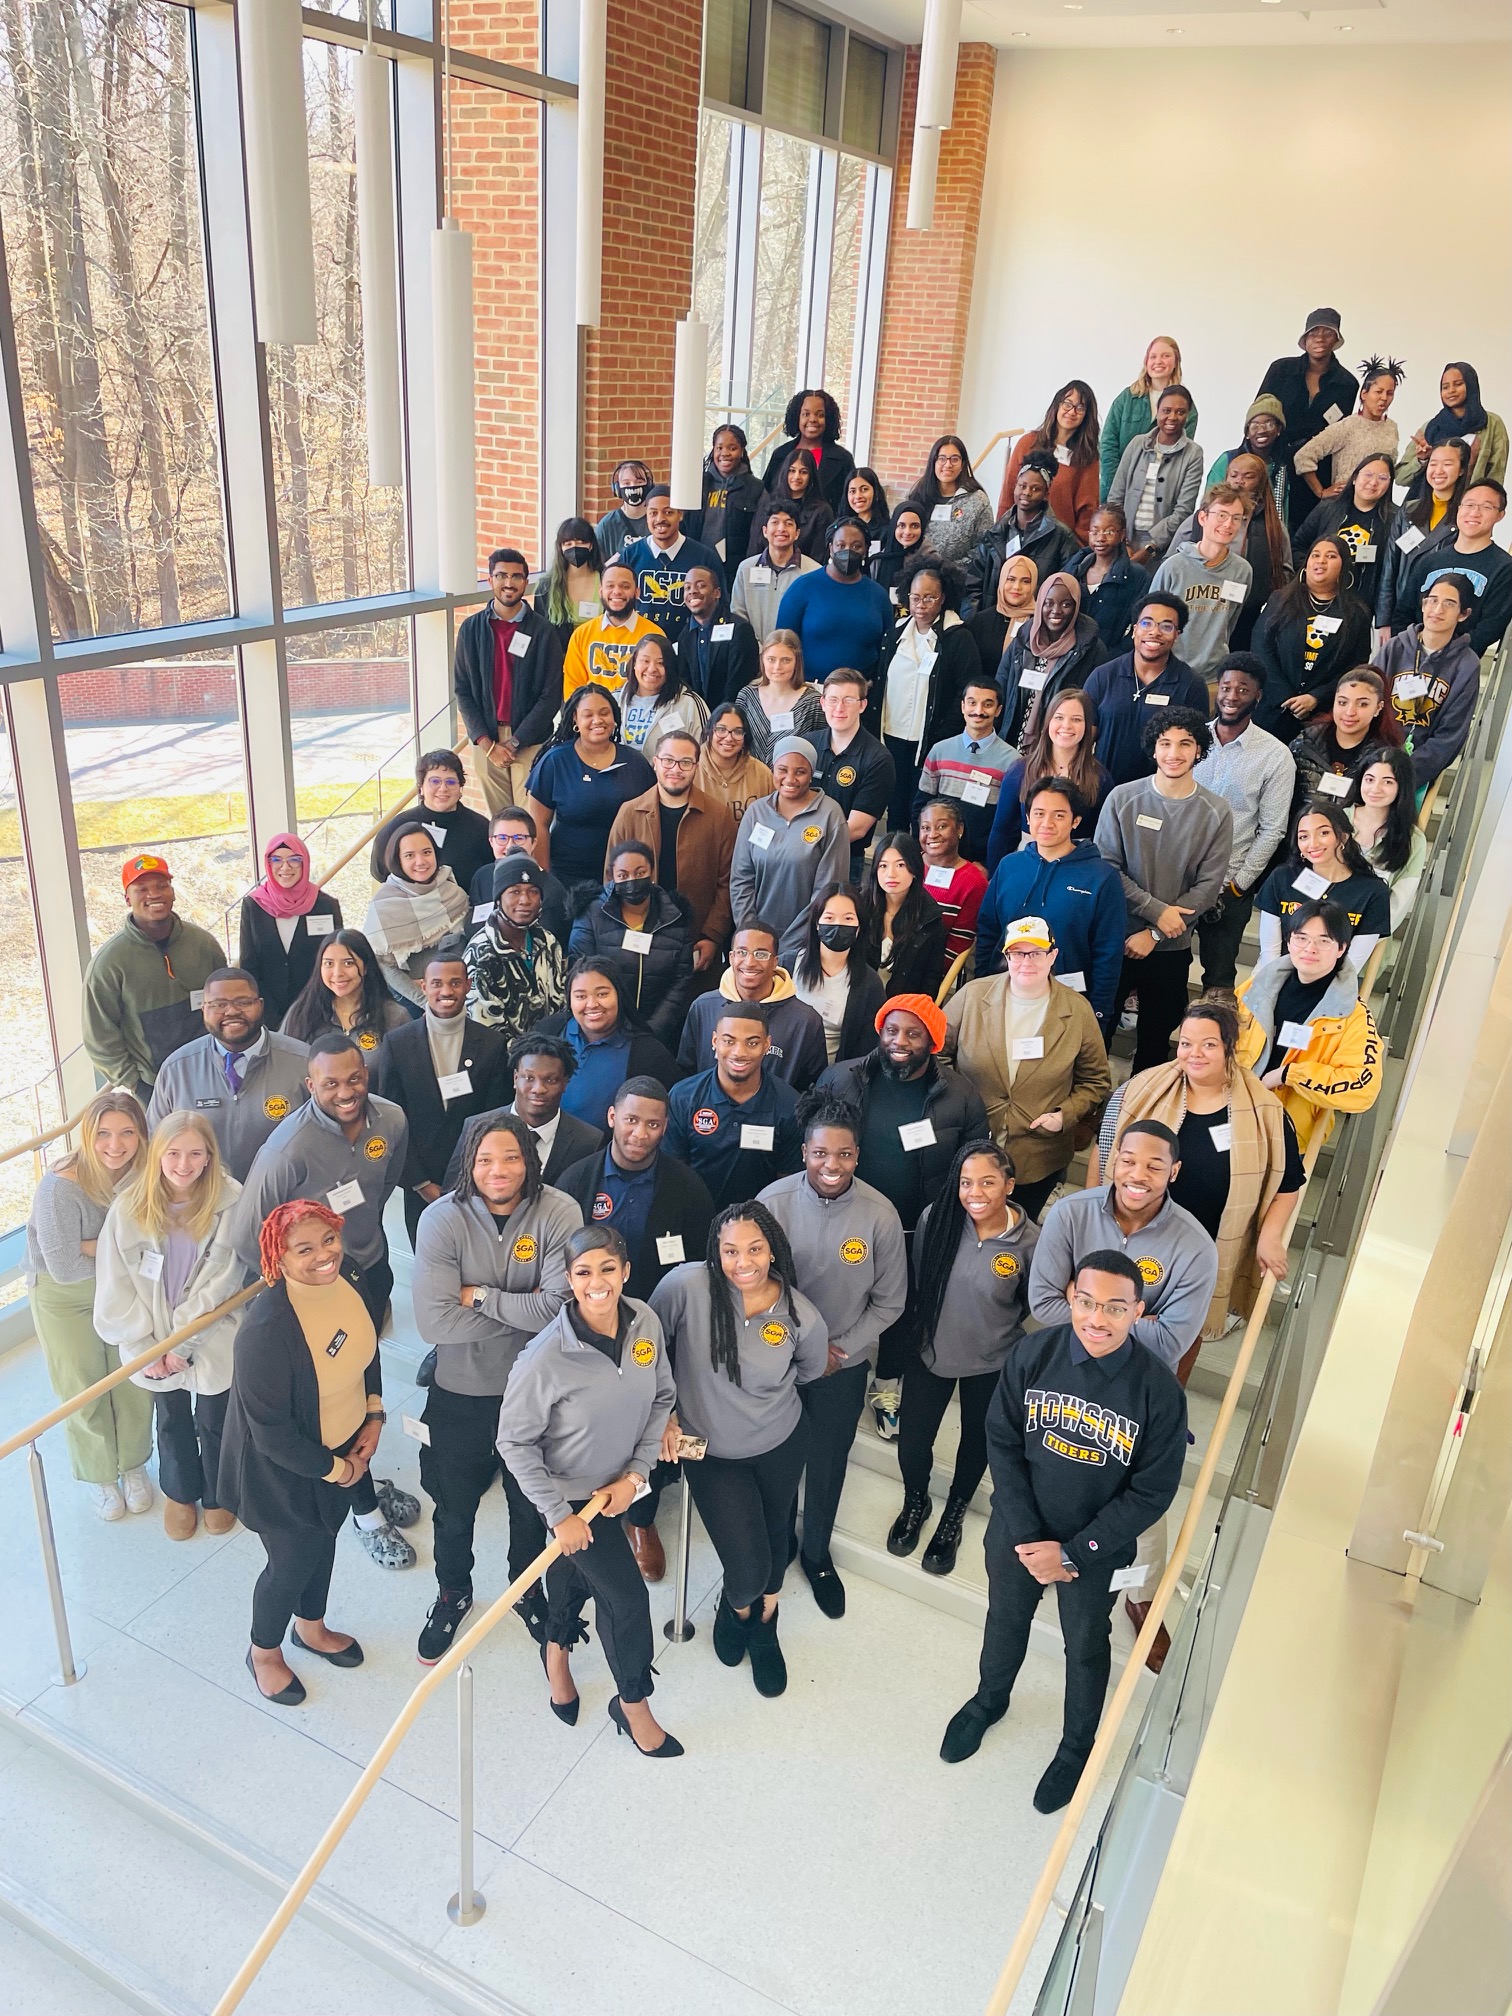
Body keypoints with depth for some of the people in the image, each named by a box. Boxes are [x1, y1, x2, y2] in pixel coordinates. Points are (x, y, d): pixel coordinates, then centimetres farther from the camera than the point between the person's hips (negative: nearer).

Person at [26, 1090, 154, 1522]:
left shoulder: (142, 1174, -19)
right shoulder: (61, 1186, -30)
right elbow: (65, 1267, -25)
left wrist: (95, 1246, -22)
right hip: (64, 1296, -3)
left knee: (134, 1383, 11)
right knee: (83, 1392, 12)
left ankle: (133, 1465, 39)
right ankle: (99, 1476, 38)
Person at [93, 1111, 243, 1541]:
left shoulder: (228, 1201, -19)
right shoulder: (129, 1207, -14)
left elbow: (220, 1282, -16)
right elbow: (115, 1285, -9)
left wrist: (185, 1342, -15)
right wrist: (145, 1348, -10)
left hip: (212, 1338, -1)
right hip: (155, 1342, 2)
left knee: (214, 1422, 16)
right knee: (172, 1422, 22)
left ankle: (217, 1495, 44)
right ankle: (180, 1493, 48)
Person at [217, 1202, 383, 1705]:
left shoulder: (348, 1274, -17)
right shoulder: (267, 1329, -38)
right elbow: (270, 1432, -28)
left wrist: (374, 1415, -3)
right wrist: (336, 1470, -16)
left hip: (345, 1448, 6)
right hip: (284, 1470, -6)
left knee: (323, 1541, 28)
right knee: (292, 1561, 17)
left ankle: (311, 1627, 57)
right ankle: (264, 1651, 48)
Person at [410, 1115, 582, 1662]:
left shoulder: (559, 1213, -19)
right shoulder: (442, 1218, -19)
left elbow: (563, 1308, -27)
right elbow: (435, 1321, -26)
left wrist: (480, 1296, -23)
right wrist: (525, 1312, -23)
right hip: (459, 1392, 0)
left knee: (531, 1504, 23)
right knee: (453, 1508, 22)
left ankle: (528, 1588, 53)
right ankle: (452, 1593, 52)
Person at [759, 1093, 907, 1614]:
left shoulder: (880, 1214, -18)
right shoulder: (774, 1201, -19)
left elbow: (889, 1300, -6)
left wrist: (841, 1349, -10)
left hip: (843, 1363, 0)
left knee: (828, 1466, 19)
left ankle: (816, 1554, 45)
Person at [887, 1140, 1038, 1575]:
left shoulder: (1029, 1241, -24)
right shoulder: (935, 1218, -20)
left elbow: (1033, 1305, -5)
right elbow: (915, 1280, -2)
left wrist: (990, 1327, 1)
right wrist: (929, 1323, 6)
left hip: (991, 1365, -1)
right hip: (930, 1353, 1)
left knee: (976, 1441, 22)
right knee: (912, 1441, 12)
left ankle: (953, 1516, 51)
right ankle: (916, 1503, 47)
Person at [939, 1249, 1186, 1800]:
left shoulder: (1158, 1392, -25)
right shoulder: (1033, 1356, -21)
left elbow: (1151, 1492, -17)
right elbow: (1002, 1443, -11)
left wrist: (1072, 1552, -17)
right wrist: (1026, 1537, -15)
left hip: (1097, 1549, -2)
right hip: (1018, 1530, 2)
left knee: (1086, 1647, 23)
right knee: (1005, 1622, 27)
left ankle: (1077, 1745, 51)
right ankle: (989, 1701, 57)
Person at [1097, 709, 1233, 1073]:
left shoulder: (1216, 813, -5)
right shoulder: (1123, 798, -6)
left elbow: (1208, 886, -7)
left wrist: (1154, 935, -13)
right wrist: (1156, 911, -16)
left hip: (1172, 948, 1)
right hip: (1114, 938, -1)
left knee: (1155, 1042, 14)